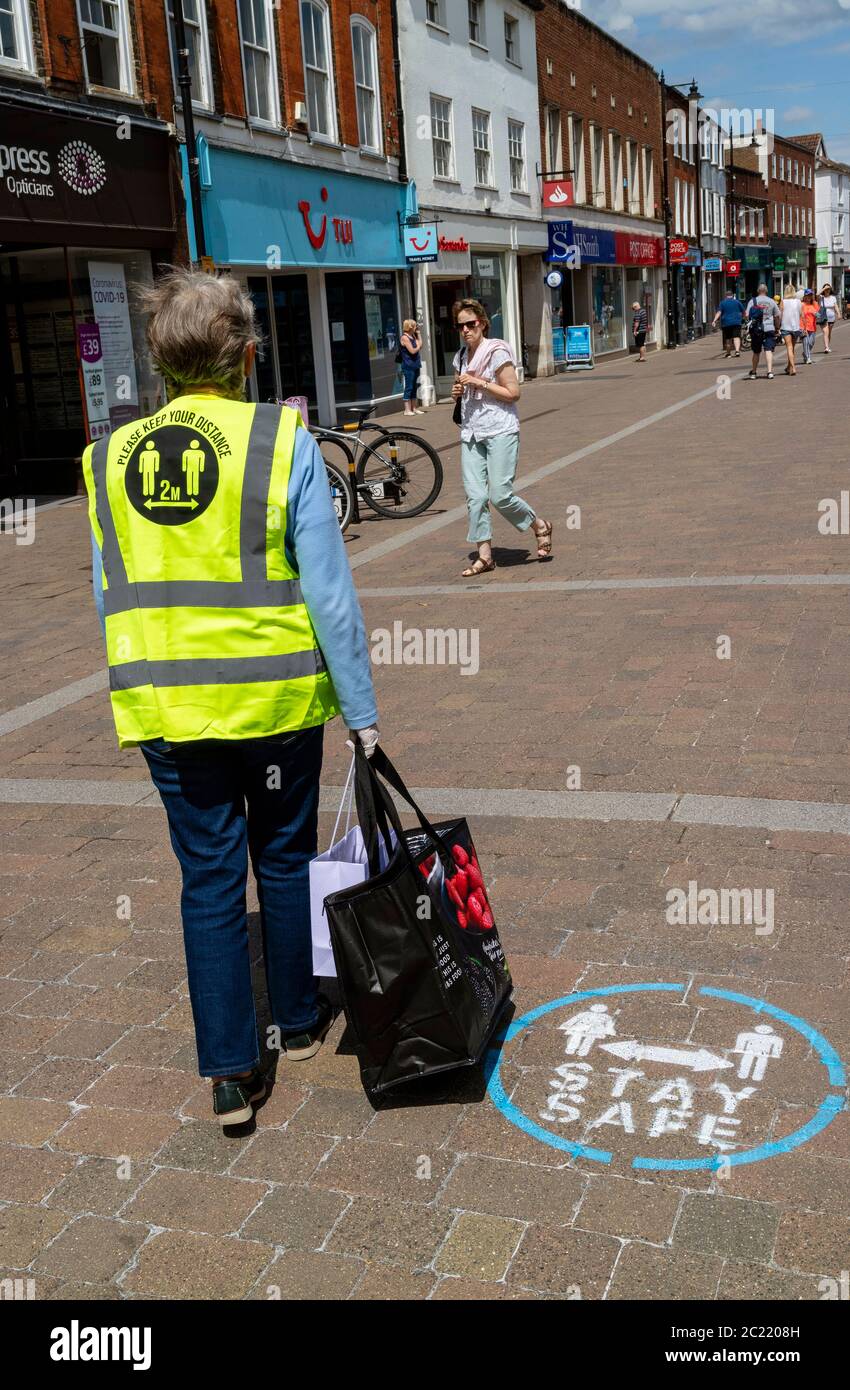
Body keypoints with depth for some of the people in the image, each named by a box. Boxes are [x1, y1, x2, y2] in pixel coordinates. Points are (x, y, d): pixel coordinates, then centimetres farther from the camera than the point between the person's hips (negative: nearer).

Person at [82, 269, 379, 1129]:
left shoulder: (111, 459, 2)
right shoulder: (283, 441, -10)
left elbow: (113, 601, 7)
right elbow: (329, 593, -11)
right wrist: (361, 711, -4)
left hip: (168, 710, 2)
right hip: (276, 701, -2)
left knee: (209, 881, 11)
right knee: (285, 861, 18)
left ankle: (229, 1072, 16)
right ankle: (300, 1022, 35)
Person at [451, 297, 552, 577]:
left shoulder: (497, 352, -7)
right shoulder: (461, 357, 13)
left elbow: (512, 393, -11)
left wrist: (479, 382, -16)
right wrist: (456, 392, 5)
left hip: (500, 431, -6)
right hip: (471, 433, 6)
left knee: (500, 495, -11)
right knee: (474, 496, -1)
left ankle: (540, 526, 15)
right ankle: (484, 555, 5)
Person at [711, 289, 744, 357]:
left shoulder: (722, 303, 3)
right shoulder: (737, 302, 7)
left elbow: (719, 312, -8)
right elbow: (743, 311, 14)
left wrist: (714, 321, -13)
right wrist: (742, 318, 32)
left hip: (726, 323, 0)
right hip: (736, 322, 0)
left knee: (728, 338, 9)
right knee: (736, 336, -6)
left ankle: (728, 353, 15)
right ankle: (737, 350, -26)